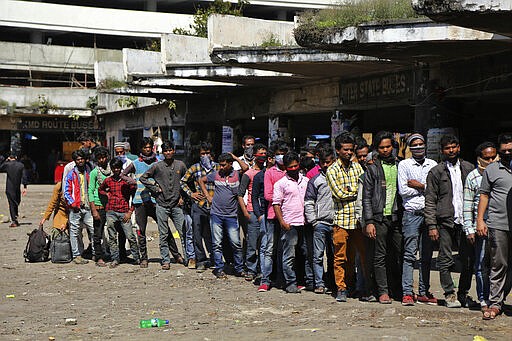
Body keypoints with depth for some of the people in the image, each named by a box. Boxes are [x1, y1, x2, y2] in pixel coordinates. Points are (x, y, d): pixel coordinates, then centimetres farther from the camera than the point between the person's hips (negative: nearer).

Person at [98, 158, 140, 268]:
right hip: (111, 212, 2)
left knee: (130, 236, -5)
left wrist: (130, 212, -4)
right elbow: (100, 189, 29)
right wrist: (107, 194, 9)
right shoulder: (108, 180, 9)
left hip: (124, 212, -2)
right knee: (112, 237, 4)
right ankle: (115, 259, 11)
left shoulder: (127, 180, 3)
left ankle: (136, 258, 4)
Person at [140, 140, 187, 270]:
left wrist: (183, 195, 11)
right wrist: (155, 189, -1)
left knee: (183, 232, -3)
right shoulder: (157, 166, 0)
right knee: (164, 235, 3)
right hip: (162, 205, -1)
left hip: (177, 205, 1)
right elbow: (143, 178, 5)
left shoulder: (180, 165, 5)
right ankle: (165, 260, 9)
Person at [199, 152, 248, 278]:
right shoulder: (216, 175, 6)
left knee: (236, 243, 0)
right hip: (216, 215, 2)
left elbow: (245, 168, -21)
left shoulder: (237, 175, 0)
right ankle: (219, 269, 12)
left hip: (231, 216, -2)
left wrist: (235, 158, -6)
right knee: (217, 243, 3)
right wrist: (207, 196, 12)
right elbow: (201, 181, 20)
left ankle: (239, 269, 13)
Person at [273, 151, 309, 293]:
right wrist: (282, 222, -10)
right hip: (289, 224, -4)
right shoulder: (281, 183, 1)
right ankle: (291, 283, 3)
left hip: (305, 223, 4)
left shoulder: (306, 180, 14)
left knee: (307, 253, 7)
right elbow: (276, 204, -2)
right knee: (289, 255, -2)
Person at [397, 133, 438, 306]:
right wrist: (426, 188, -3)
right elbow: (403, 190, -6)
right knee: (409, 254, -5)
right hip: (412, 214, -3)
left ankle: (424, 292, 13)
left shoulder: (433, 165, 12)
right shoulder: (404, 165, 4)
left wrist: (420, 186, -6)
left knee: (427, 255, 7)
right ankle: (407, 293, -4)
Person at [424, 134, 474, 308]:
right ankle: (449, 294, 9)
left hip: (465, 221, 2)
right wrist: (432, 225, -5)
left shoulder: (468, 168, 12)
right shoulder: (436, 172, 5)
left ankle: (463, 294, 16)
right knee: (445, 260, -1)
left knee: (468, 260, 3)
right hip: (445, 222, -2)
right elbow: (430, 201, 3)